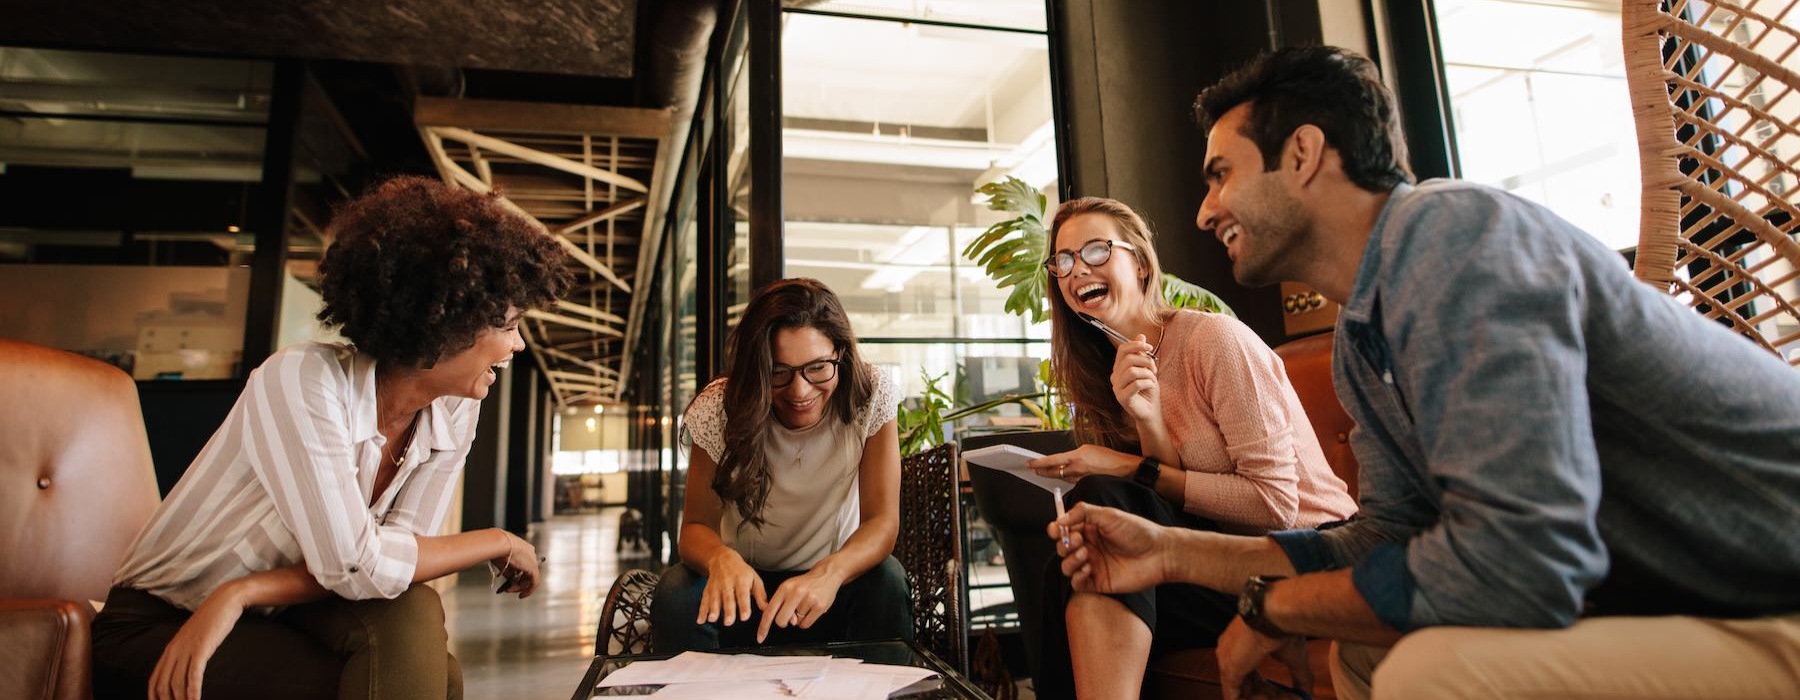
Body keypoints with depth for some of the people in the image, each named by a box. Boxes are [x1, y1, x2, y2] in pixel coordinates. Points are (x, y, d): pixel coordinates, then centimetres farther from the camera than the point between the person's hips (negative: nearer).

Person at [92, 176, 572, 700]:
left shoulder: (453, 413, -8)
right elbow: (354, 565, -30)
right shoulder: (302, 381, -25)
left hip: (282, 617, 5)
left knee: (411, 614, -25)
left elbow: (400, 556, -12)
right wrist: (498, 543, -18)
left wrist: (244, 592, -23)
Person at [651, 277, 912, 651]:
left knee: (886, 580, -31)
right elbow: (696, 526, -16)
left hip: (834, 583, 0)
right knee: (675, 594, -29)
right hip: (746, 581, 1)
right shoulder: (720, 408, -18)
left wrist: (830, 572, -42)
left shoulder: (871, 396, -19)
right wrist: (722, 558, -41)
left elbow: (882, 522, -20)